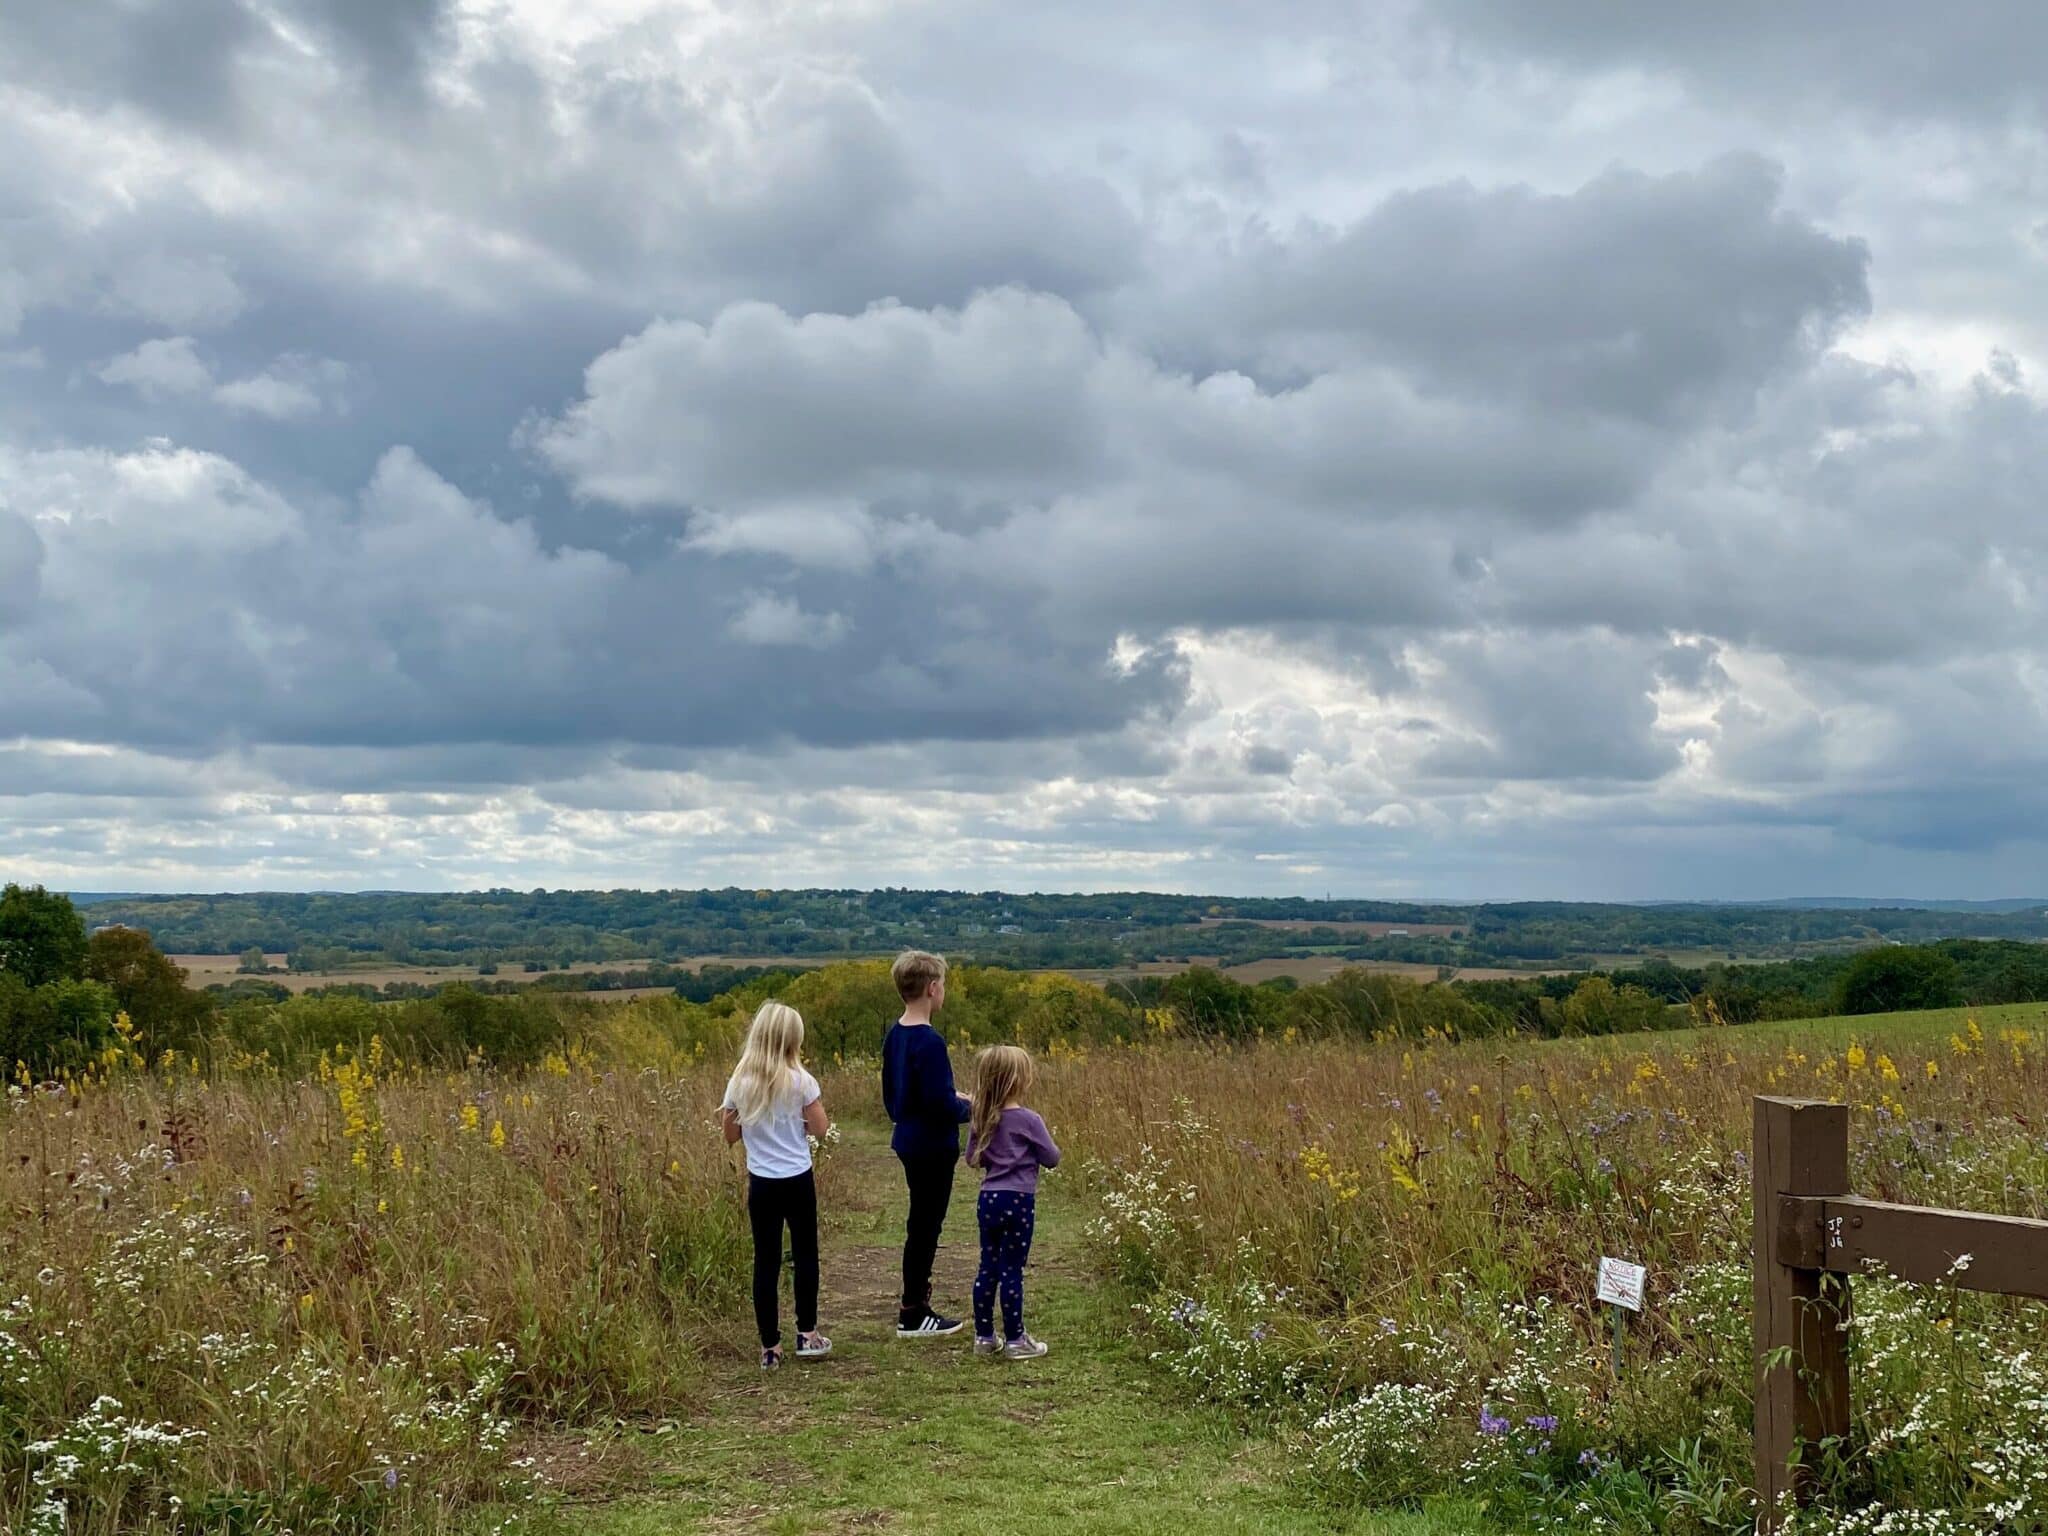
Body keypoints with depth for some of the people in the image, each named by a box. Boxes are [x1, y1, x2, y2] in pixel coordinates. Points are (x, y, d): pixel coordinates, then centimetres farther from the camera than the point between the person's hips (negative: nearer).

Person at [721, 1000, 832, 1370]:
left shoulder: (740, 1083, -3)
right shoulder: (800, 1080, -11)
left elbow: (731, 1136, 4)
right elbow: (820, 1128, -6)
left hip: (761, 1183, 2)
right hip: (798, 1181, -2)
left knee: (766, 1261, 6)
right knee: (805, 1254, 14)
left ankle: (770, 1347, 8)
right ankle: (807, 1335, 18)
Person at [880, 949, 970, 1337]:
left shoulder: (894, 1036, 6)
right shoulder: (929, 1042, -22)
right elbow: (941, 1104, -25)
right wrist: (969, 1109, -5)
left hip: (908, 1141, 9)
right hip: (933, 1147, -9)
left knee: (922, 1224, 19)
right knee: (925, 1227, 2)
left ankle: (916, 1302, 29)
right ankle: (912, 1315, 10)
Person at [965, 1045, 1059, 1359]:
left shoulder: (979, 1119, 3)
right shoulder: (1028, 1120, -14)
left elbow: (972, 1159, 13)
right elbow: (1052, 1158, -6)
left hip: (988, 1199, 6)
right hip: (1017, 1202, -6)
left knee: (988, 1268, 13)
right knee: (1011, 1271, -1)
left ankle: (984, 1337, 19)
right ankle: (1014, 1341, 5)